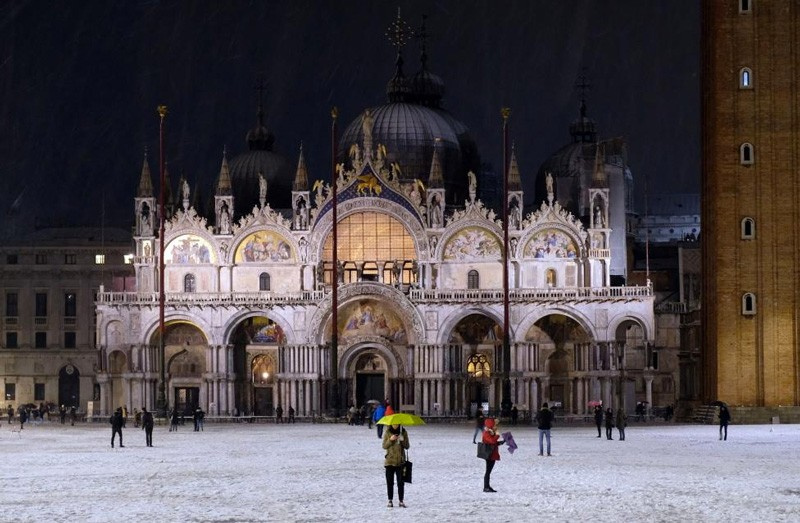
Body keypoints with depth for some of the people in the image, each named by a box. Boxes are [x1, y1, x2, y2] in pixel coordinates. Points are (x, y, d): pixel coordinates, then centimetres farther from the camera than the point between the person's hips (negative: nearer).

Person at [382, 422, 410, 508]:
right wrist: (390, 440, -17)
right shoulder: (387, 432, 3)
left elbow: (407, 446, 4)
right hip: (389, 461, 0)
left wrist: (403, 440, -15)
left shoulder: (403, 432, 4)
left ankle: (401, 501, 2)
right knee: (390, 482, 3)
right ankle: (390, 500, 9)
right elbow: (384, 446, -1)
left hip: (400, 461, 0)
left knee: (400, 482, -3)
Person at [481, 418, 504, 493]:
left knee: (489, 470, 13)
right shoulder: (487, 434, -16)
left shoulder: (491, 433, 15)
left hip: (493, 455, 10)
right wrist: (497, 435, -19)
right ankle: (486, 487, -3)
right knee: (488, 470, -6)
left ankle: (487, 486, 18)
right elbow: (492, 441, -30)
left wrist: (500, 442, 8)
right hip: (489, 455, -10)